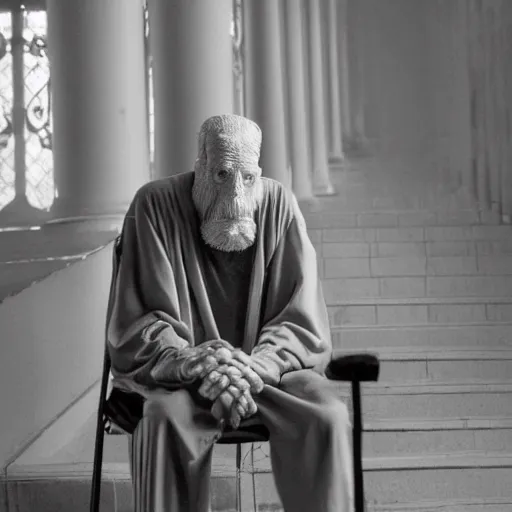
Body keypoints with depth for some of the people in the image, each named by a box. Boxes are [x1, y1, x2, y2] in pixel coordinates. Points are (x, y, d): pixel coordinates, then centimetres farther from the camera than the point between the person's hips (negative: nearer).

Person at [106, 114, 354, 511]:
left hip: (267, 367, 2)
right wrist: (191, 362, -27)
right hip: (179, 374, -1)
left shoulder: (279, 205, -2)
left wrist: (252, 370, -23)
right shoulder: (155, 205, -7)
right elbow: (139, 319, -8)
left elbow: (301, 321, -4)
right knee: (166, 420, -34)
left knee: (327, 417, -26)